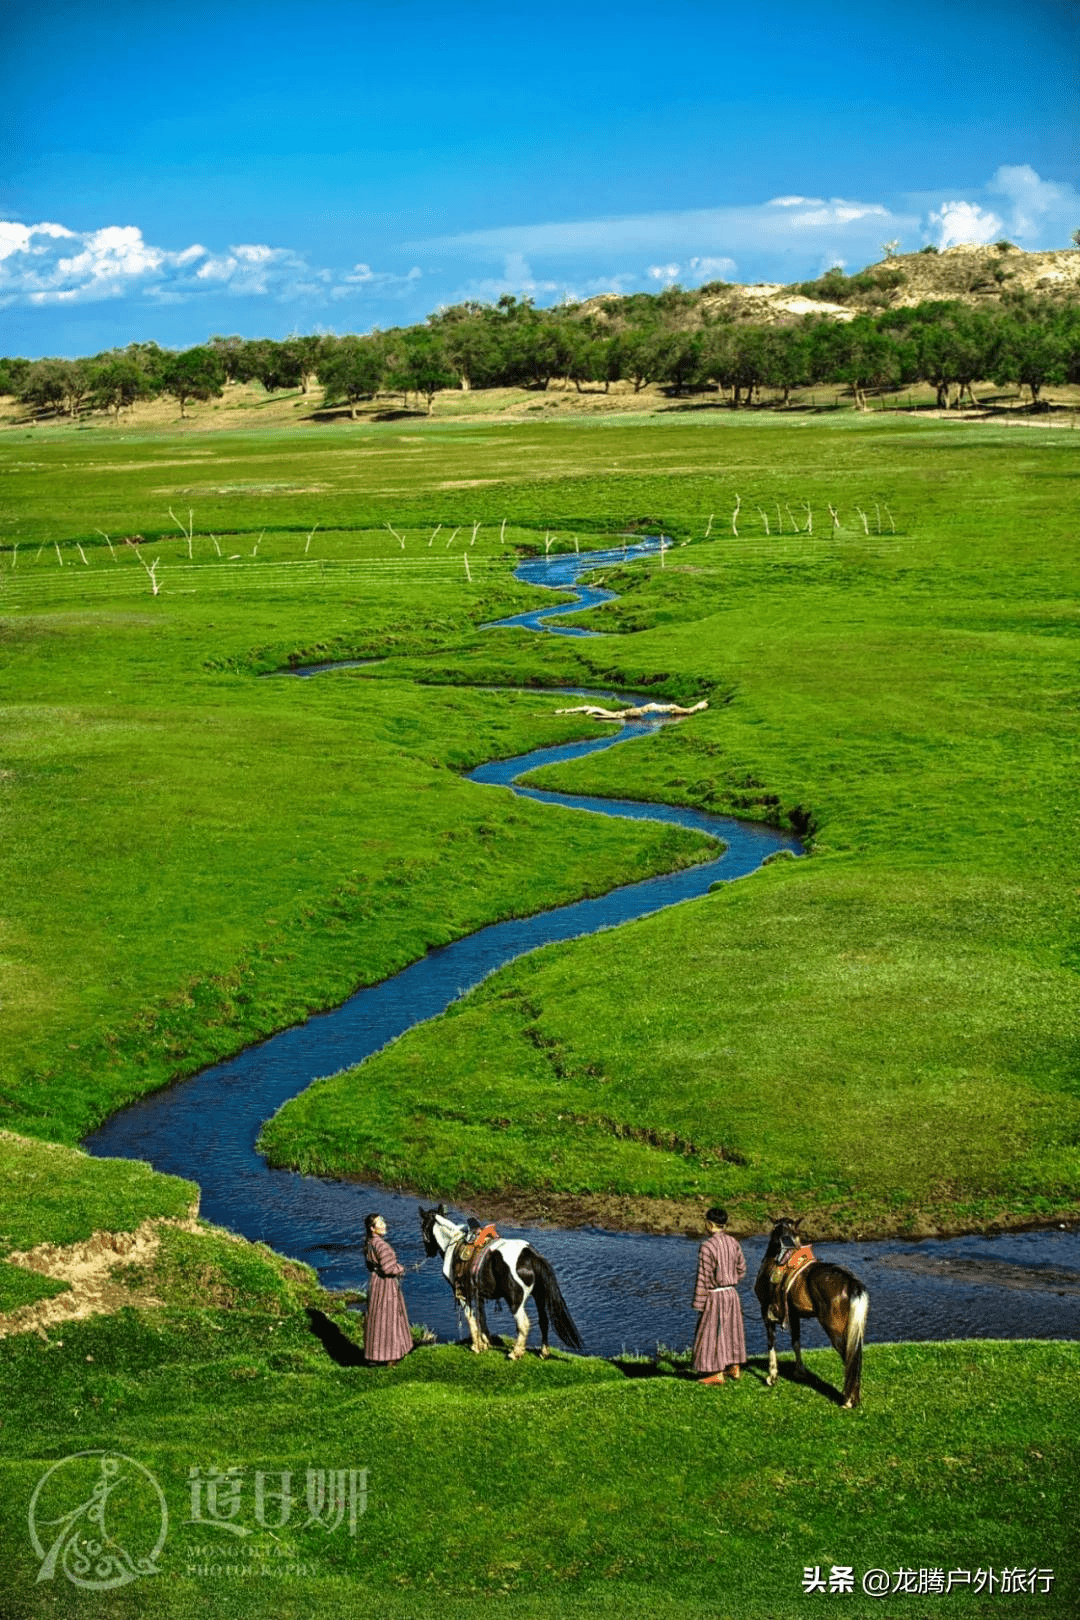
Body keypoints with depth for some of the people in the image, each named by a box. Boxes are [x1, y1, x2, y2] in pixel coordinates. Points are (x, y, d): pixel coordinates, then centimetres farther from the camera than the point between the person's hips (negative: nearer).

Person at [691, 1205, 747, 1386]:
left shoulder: (707, 1246, -20)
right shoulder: (732, 1242, 2)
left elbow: (703, 1278, -18)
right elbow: (741, 1268, 10)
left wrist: (699, 1303, -12)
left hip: (715, 1296, -7)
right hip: (732, 1293, 7)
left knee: (712, 1333, 2)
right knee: (732, 1330, 18)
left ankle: (717, 1374, 6)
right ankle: (735, 1368, 29)